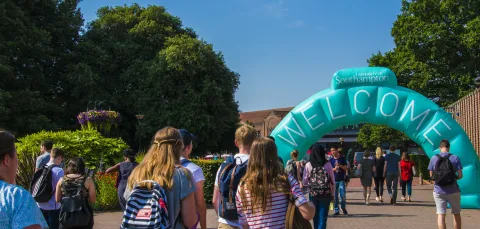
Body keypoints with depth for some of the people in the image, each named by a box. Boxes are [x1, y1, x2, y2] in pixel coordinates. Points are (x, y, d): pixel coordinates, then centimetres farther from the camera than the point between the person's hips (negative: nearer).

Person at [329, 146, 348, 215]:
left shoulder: (342, 159, 4)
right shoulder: (331, 160, 5)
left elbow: (346, 168, 5)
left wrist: (340, 166, -12)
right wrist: (334, 169, -15)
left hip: (341, 180, -1)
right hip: (334, 180, 1)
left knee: (343, 195, -4)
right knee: (335, 196, 2)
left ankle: (343, 208, 19)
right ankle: (336, 210, 10)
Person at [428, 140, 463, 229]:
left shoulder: (434, 158, -2)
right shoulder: (455, 158, -5)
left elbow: (431, 175, 3)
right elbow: (460, 175, -6)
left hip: (439, 190, 0)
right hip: (453, 190, 0)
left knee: (441, 215, 0)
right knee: (456, 214, 16)